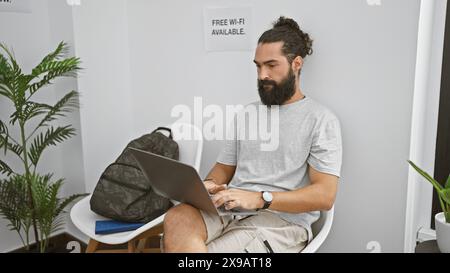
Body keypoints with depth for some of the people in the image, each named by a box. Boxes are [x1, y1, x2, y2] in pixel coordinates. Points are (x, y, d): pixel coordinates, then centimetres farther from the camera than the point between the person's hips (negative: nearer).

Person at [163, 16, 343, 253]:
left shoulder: (321, 119, -1)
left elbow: (324, 195, -8)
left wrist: (259, 199, -20)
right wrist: (208, 185, -5)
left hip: (282, 221, -5)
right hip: (231, 211, 5)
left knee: (180, 243, -27)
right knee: (176, 219, -29)